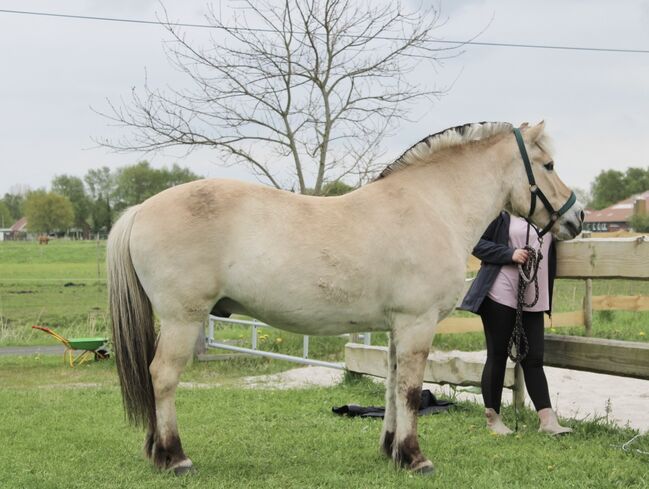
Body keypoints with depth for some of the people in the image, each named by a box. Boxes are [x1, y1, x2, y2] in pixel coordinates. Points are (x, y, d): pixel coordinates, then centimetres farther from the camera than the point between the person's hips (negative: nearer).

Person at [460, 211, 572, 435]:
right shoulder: (502, 212, -5)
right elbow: (477, 244, -8)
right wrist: (510, 254, -18)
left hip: (533, 299, 5)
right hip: (500, 295, -5)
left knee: (534, 359, 3)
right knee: (497, 357, 4)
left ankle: (547, 420, 3)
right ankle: (492, 418, 15)